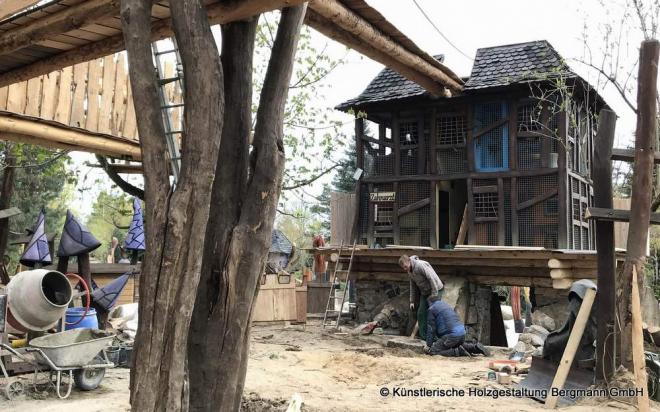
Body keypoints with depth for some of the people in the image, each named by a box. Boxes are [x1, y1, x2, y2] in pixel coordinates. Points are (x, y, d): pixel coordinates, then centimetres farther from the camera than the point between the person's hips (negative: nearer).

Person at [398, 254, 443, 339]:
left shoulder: (421, 265, -26)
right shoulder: (410, 271, 3)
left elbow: (432, 279, -27)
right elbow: (413, 285, 11)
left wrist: (434, 297, -25)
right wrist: (412, 301, 8)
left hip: (435, 290, -8)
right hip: (424, 292, 8)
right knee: (421, 313, 5)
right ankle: (423, 336, 13)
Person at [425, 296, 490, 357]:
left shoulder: (432, 309, 3)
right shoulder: (446, 305, 27)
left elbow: (431, 328, 1)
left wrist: (428, 345, 6)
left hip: (451, 334, -8)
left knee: (433, 351, -5)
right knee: (458, 345, 37)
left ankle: (458, 351, -17)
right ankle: (475, 347, 12)